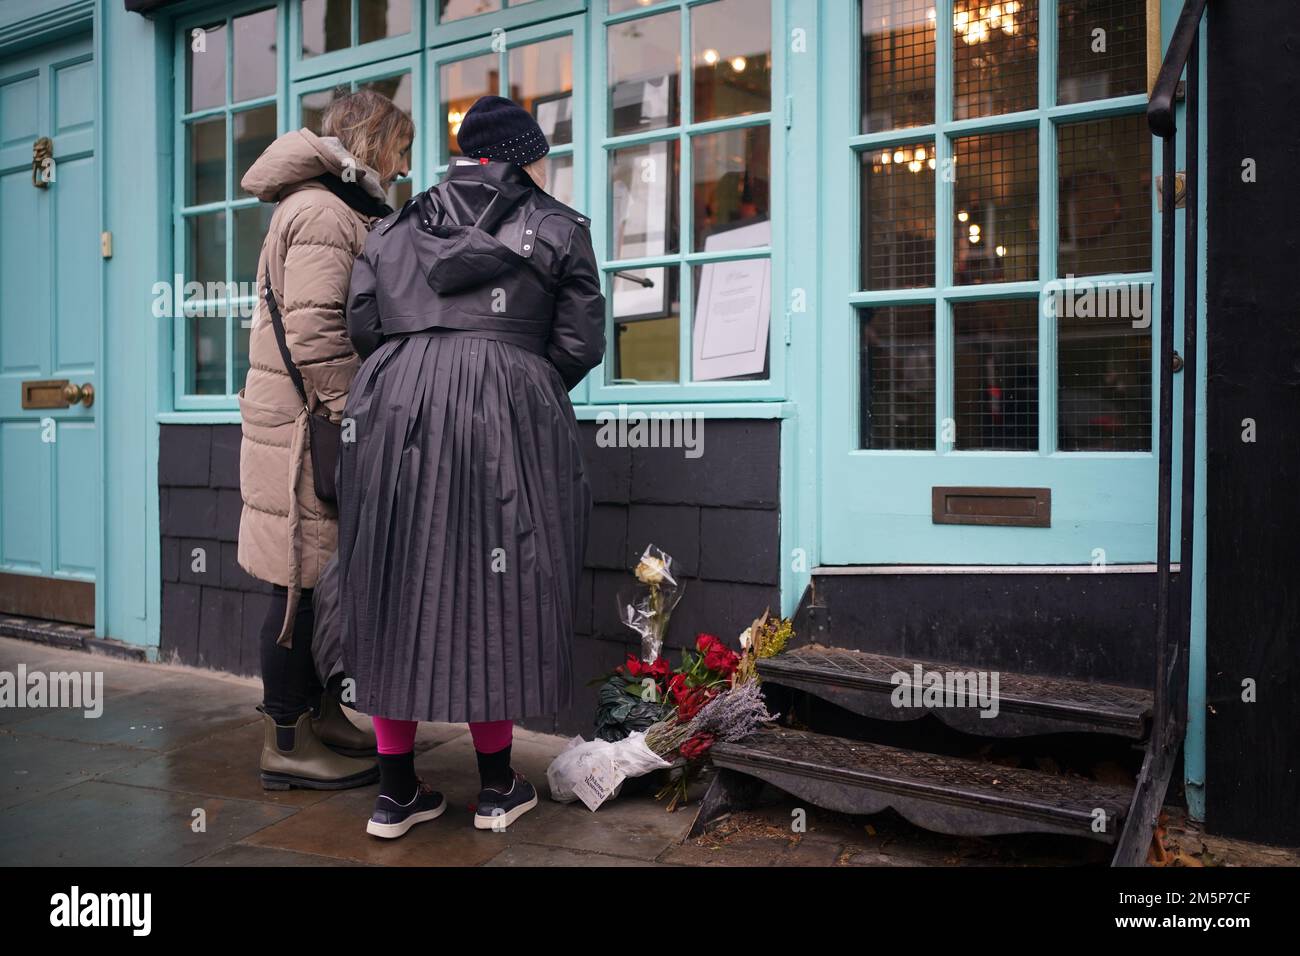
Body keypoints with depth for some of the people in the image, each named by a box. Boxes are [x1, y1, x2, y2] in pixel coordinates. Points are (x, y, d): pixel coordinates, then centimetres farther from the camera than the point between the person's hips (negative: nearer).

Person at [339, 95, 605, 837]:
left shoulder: (394, 228, 19)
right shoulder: (557, 228, 9)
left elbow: (362, 329, 11)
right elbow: (580, 346, 3)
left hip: (394, 407, 4)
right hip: (505, 409, -3)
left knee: (397, 590, 9)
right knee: (494, 589, 5)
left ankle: (398, 789, 17)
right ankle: (497, 785, 16)